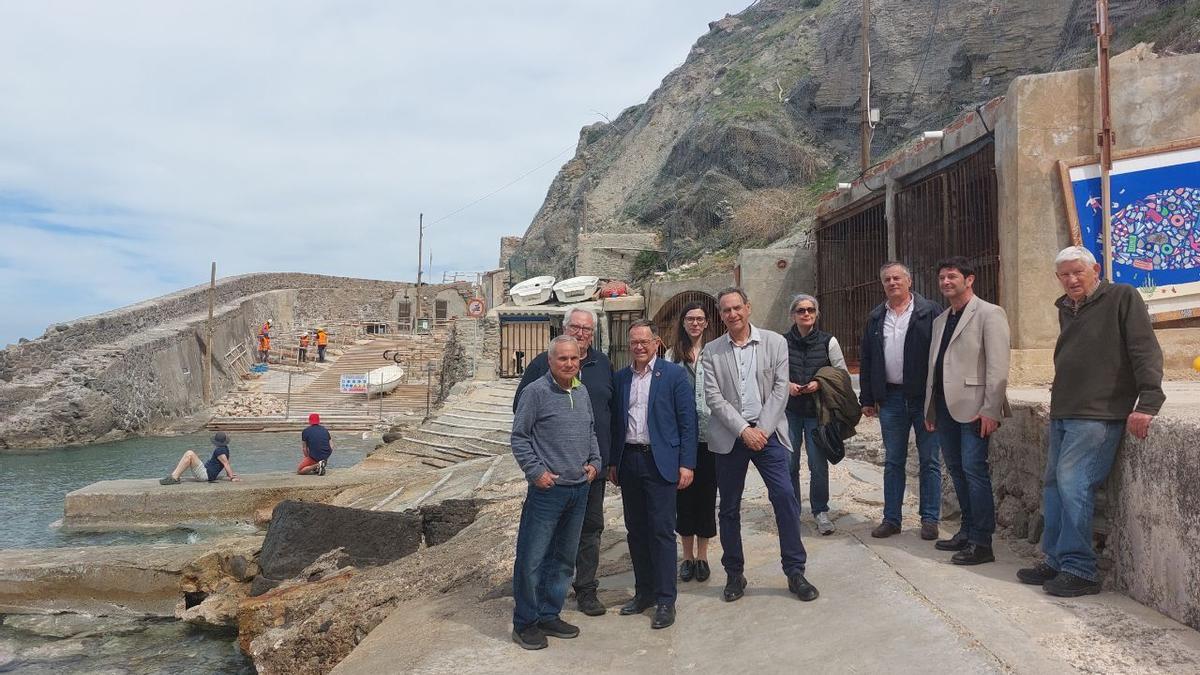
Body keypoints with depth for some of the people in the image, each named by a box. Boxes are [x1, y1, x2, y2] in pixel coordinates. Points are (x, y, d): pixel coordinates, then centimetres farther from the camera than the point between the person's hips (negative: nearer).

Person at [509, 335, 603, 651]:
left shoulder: (582, 391, 9)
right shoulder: (536, 392, -10)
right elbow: (519, 437, -8)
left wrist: (594, 461, 8)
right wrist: (536, 471, -14)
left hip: (580, 489, 7)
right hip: (548, 490, -7)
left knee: (564, 558, 15)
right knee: (532, 559, -2)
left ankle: (549, 616, 28)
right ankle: (524, 623, 13)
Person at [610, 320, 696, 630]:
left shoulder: (674, 375, -3)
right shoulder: (621, 378, 10)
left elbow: (687, 421, -4)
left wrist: (686, 464, -9)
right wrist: (613, 462, 12)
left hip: (659, 462, -5)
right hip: (629, 461, 5)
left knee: (661, 531, -4)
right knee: (636, 531, 11)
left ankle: (665, 600, 5)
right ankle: (644, 592, 24)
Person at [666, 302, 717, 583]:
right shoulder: (672, 355, 6)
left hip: (709, 434, -1)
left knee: (706, 493, 5)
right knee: (683, 495, 8)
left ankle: (702, 556, 20)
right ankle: (687, 555, 22)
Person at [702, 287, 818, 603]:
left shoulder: (775, 342, 3)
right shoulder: (712, 351, 3)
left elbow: (780, 390, -2)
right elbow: (713, 397, -3)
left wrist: (763, 430, -11)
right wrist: (744, 430, -12)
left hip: (767, 432, -1)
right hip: (730, 436, 1)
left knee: (785, 497, -8)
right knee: (729, 508, 7)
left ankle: (795, 571, 6)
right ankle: (734, 574, 21)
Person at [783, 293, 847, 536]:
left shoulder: (828, 341, 1)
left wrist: (820, 383, -11)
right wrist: (787, 385, -10)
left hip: (817, 411, -1)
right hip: (789, 411, 1)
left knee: (818, 464, -1)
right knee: (788, 463, 4)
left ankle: (820, 511, 16)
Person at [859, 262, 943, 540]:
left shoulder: (930, 311, -3)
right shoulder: (875, 318, 11)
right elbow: (866, 361, 13)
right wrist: (867, 399, 9)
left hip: (925, 396, -4)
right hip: (890, 397, 4)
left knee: (929, 461, 5)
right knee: (893, 462, 10)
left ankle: (930, 519, 14)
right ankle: (891, 519, 18)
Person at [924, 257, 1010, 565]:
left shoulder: (989, 314, -5)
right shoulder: (940, 320, 19)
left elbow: (998, 366, -12)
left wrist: (991, 410, -18)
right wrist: (930, 408, 16)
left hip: (973, 407, -8)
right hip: (945, 406, 8)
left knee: (974, 469, -8)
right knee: (957, 470, 12)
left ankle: (981, 543, -2)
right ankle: (968, 531, 23)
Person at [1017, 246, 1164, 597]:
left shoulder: (1122, 298, -3)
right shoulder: (1066, 309, 18)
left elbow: (1145, 350, -11)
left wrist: (1148, 402, -20)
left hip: (1098, 415, -8)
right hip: (1062, 415, 8)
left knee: (1072, 485, -14)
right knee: (1053, 486, 8)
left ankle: (1079, 570, -5)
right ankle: (1056, 561, 17)